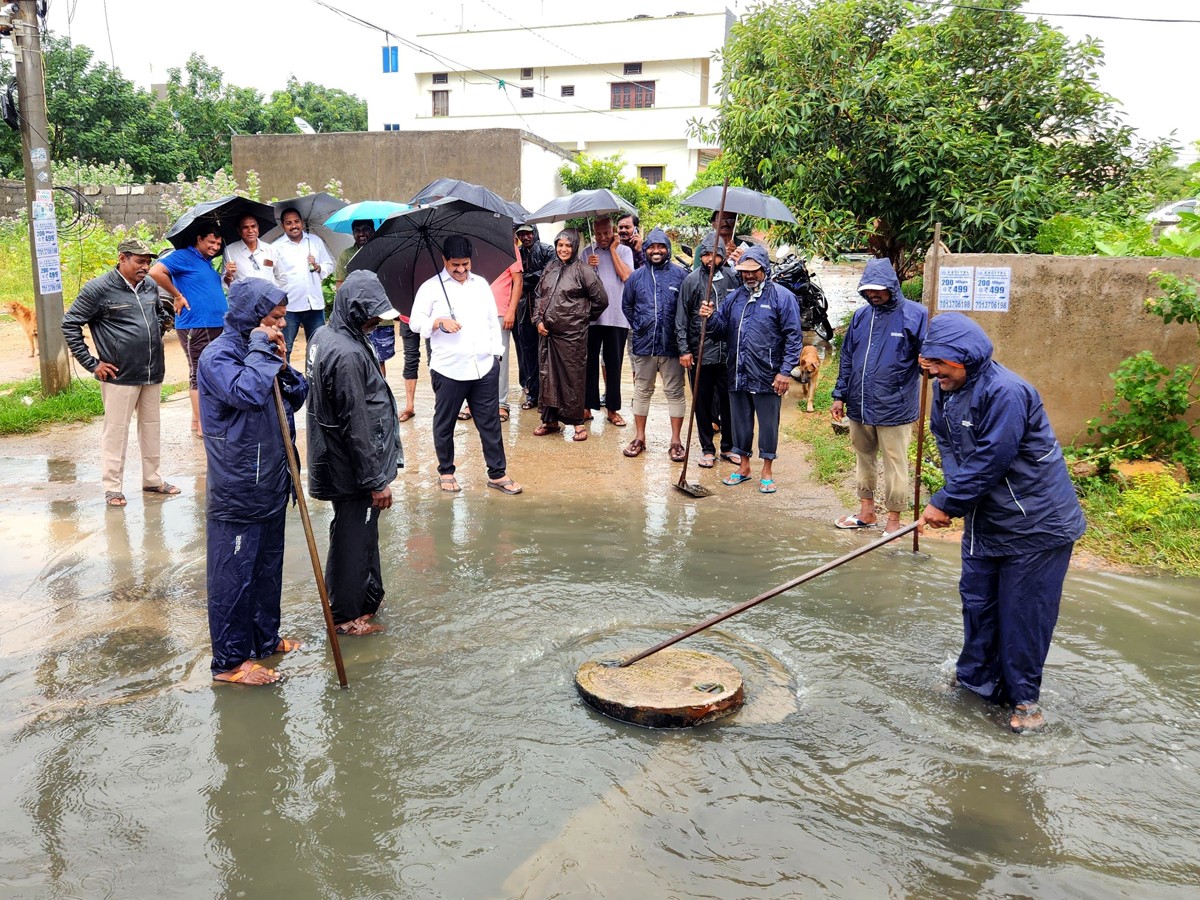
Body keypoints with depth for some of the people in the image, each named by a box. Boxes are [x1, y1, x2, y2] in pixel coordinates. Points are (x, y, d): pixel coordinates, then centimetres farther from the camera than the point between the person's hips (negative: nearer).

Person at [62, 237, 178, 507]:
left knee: (151, 427, 13)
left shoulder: (150, 287, 8)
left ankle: (152, 478, 25)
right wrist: (92, 363, -8)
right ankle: (113, 487, 11)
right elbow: (70, 325, -6)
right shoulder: (98, 289, -9)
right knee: (116, 430, 1)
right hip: (120, 374, -6)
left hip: (153, 372, 6)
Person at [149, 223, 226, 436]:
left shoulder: (208, 263, 19)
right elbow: (156, 271, -19)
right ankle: (202, 425, 2)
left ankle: (198, 419, 23)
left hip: (217, 325, 9)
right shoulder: (183, 257, -6)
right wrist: (177, 295, -14)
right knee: (199, 374, -3)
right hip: (195, 327, -9)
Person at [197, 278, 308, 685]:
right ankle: (230, 660, 13)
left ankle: (265, 638, 35)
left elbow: (298, 396, 11)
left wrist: (282, 366, -6)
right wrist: (261, 349, -21)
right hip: (237, 491, -9)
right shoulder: (218, 356, -16)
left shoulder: (261, 349, 10)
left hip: (270, 482, 9)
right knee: (234, 575, 1)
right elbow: (248, 393, -34)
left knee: (268, 566, 19)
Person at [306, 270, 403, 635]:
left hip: (336, 461, 10)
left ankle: (367, 596, 39)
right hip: (353, 468, -10)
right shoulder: (348, 355, -26)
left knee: (362, 532, 22)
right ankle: (346, 614, 21)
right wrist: (376, 481, -17)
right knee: (353, 537, 5)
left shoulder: (324, 336, 5)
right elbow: (357, 425, -25)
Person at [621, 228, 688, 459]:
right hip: (644, 344, 3)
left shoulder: (680, 274, -2)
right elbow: (626, 305, 19)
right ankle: (640, 437, 21)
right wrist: (638, 327, 13)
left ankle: (676, 440, 11)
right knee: (642, 391, 11)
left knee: (674, 392, 4)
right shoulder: (636, 276, 7)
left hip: (671, 345, -2)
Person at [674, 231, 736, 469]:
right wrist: (684, 349, -5)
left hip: (729, 352, 1)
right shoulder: (691, 280, 0)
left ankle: (728, 446, 23)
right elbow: (681, 318, 1)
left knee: (729, 401, 8)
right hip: (699, 352, -1)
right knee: (702, 403, 8)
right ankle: (707, 449, 21)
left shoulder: (732, 277, 4)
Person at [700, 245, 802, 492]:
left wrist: (785, 371, -14)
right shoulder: (734, 297, 11)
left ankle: (767, 471, 20)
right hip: (738, 375, 5)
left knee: (768, 424, 5)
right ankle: (743, 467, 30)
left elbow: (793, 337, -8)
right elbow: (721, 330, 14)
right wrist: (711, 317, -8)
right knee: (740, 422, 14)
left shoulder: (782, 297, -6)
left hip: (767, 377, -5)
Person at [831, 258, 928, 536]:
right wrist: (840, 395, 11)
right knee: (864, 459, 17)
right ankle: (866, 511, 33)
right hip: (859, 406, 6)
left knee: (895, 465, 5)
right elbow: (847, 358, 13)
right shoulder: (861, 315, 7)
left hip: (894, 408, -5)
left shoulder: (915, 315, -8)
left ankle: (893, 520, 18)